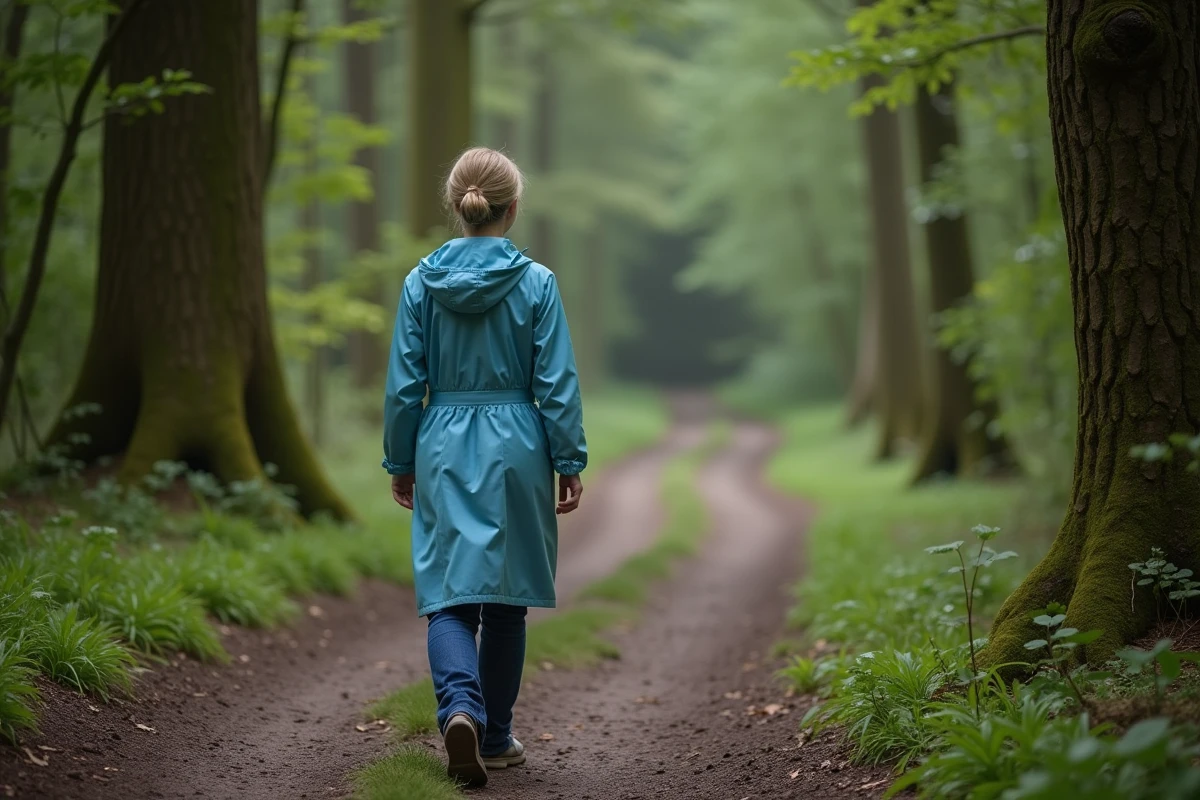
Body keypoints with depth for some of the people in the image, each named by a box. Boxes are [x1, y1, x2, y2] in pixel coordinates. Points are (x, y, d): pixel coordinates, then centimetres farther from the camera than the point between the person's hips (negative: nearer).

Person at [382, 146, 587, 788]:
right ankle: (495, 737, 20)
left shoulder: (422, 282, -1)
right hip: (516, 448, -1)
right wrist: (570, 463, 2)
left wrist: (400, 462, 11)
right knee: (505, 597, 11)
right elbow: (556, 384, -6)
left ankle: (459, 706, -22)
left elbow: (404, 383, 2)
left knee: (448, 595, 4)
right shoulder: (535, 283, -6)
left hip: (444, 451, 1)